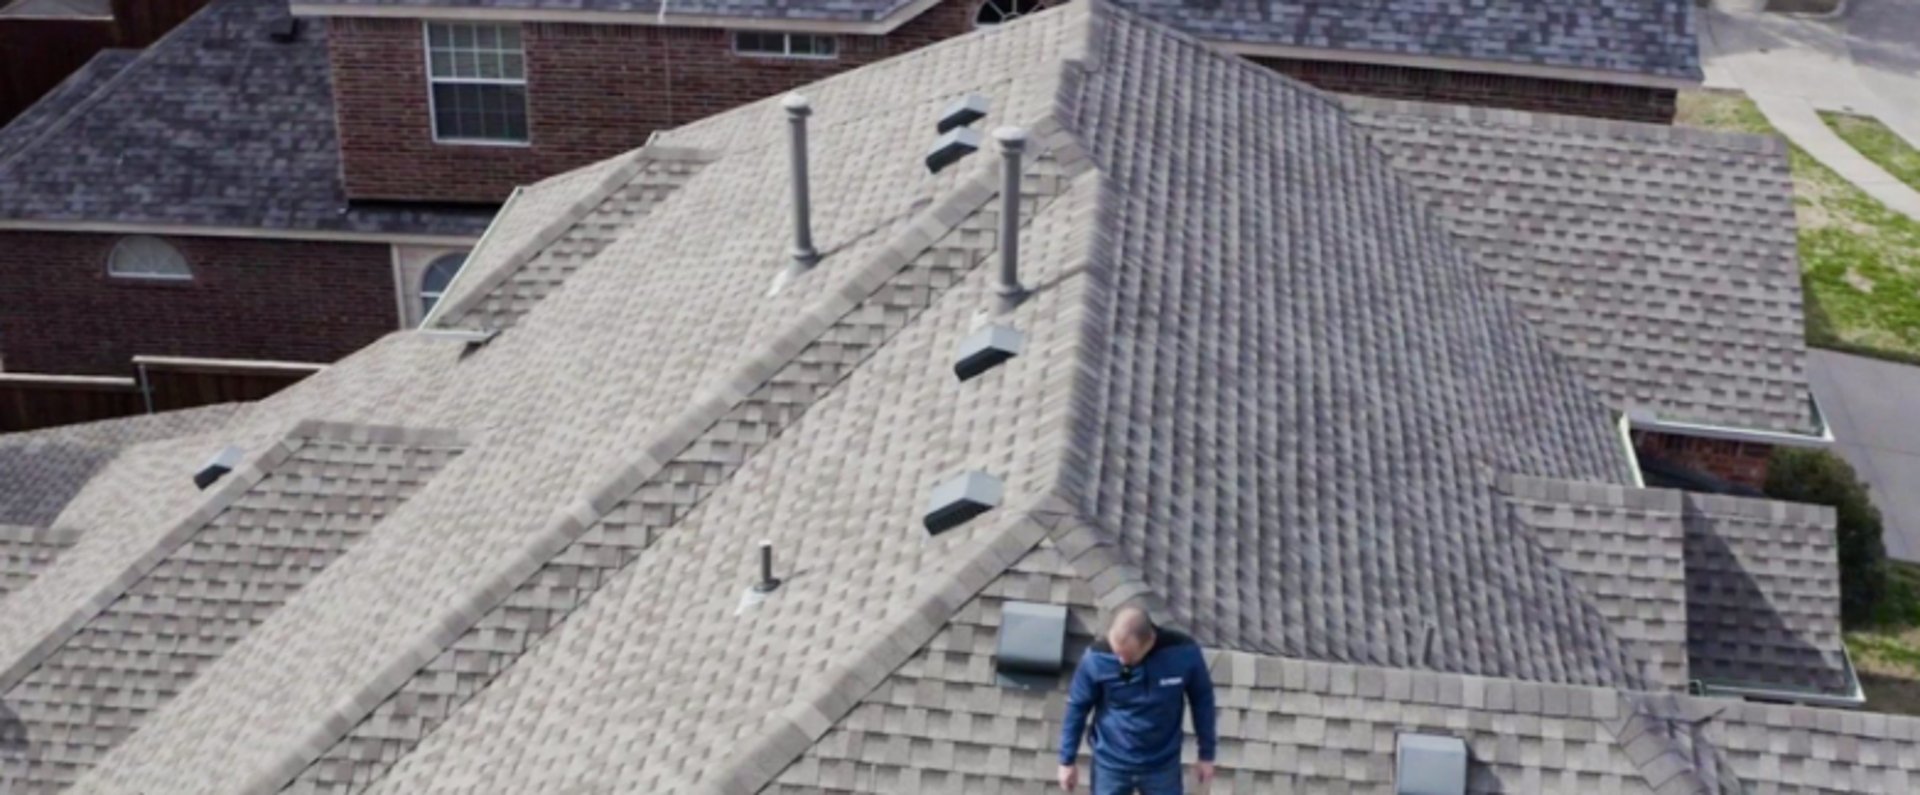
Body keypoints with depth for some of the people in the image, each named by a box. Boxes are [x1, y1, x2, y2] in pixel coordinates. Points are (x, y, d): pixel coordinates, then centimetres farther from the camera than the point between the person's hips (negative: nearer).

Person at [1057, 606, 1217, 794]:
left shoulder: (1183, 653, -23)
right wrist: (1067, 760, 0)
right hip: (1111, 764, 0)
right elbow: (1077, 707, -8)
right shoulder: (1097, 658, -24)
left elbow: (1202, 700, -5)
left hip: (1162, 765, 1)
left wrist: (1207, 754, 3)